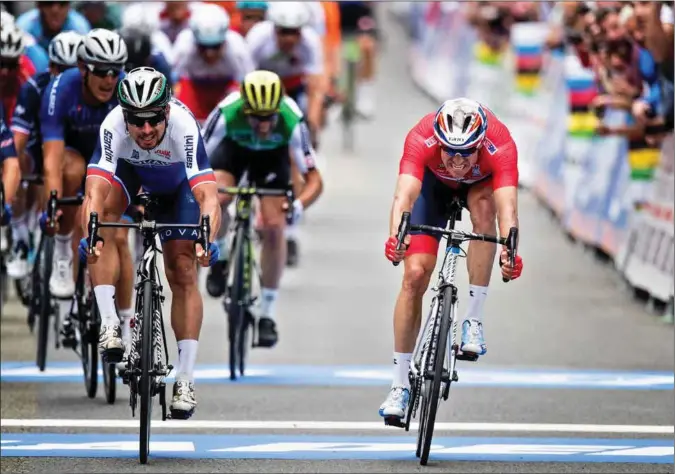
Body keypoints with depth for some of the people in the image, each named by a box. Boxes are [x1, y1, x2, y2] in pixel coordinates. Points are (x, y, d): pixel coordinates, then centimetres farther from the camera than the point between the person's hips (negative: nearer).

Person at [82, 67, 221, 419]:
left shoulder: (184, 127, -42)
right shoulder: (113, 126, -39)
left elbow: (207, 195, -49)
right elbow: (94, 192, -48)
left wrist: (207, 238, -66)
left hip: (175, 181, -1)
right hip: (128, 168, 1)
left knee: (183, 271, -8)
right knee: (101, 216, -31)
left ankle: (186, 378, -1)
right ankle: (109, 324, -30)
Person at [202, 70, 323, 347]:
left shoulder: (292, 120, -38)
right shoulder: (227, 113, -39)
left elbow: (314, 180, -33)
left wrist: (299, 204, -53)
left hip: (272, 154, 0)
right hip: (233, 146, 0)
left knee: (274, 228, -14)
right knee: (215, 199, -29)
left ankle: (267, 314, 0)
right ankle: (220, 258, 3)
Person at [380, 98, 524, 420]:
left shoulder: (499, 147, -40)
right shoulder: (421, 139, -40)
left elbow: (507, 207, -52)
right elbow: (404, 195, -52)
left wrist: (509, 253, -70)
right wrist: (396, 236, -72)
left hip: (481, 182, 0)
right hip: (434, 182, 0)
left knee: (483, 205, -36)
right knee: (415, 274, -12)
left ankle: (474, 320, -24)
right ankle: (400, 385, -1)